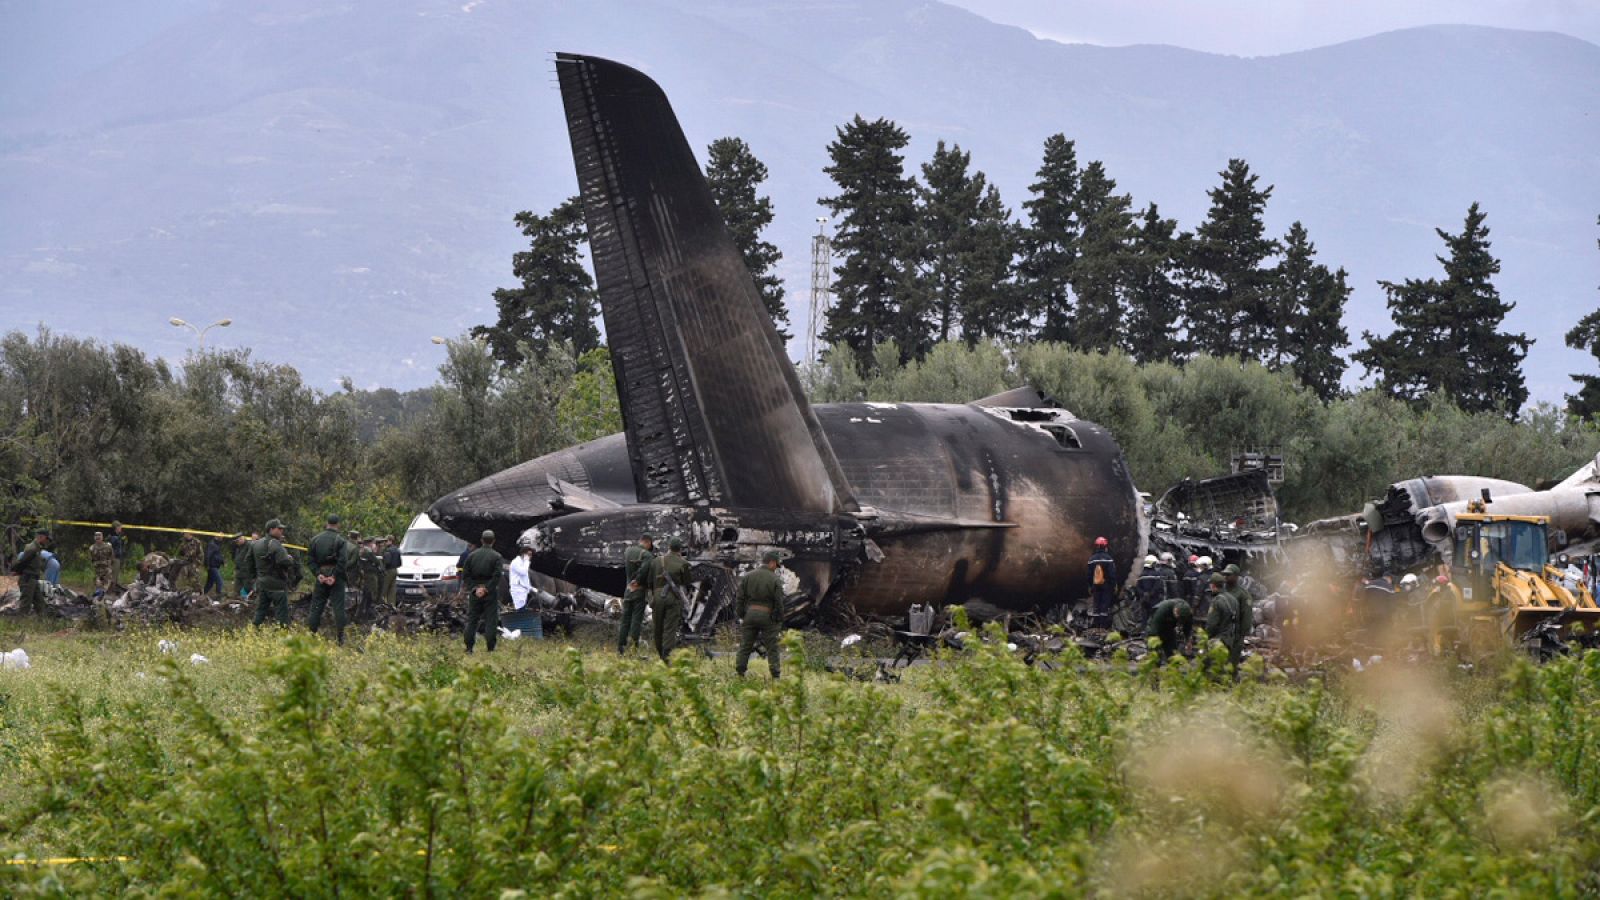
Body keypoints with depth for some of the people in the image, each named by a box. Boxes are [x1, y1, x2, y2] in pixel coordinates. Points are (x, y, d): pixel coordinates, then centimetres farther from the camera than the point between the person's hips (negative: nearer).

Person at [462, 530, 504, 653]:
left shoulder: (472, 555, 4)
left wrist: (474, 588, -3)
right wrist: (486, 589, -12)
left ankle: (469, 648, 7)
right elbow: (496, 576, -15)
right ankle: (490, 649, -3)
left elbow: (465, 575, 0)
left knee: (471, 621, 9)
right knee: (491, 621, 1)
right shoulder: (496, 557, -5)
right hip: (490, 593, -3)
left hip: (474, 592, 3)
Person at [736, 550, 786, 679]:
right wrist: (779, 621, 1)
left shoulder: (747, 576, 2)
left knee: (745, 645, 9)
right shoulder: (774, 579, -8)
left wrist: (741, 616, 10)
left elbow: (740, 598, 3)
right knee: (772, 648, 4)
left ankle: (740, 673, 7)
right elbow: (779, 602, -8)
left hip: (749, 614, 3)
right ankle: (775, 676, 1)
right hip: (767, 615, -3)